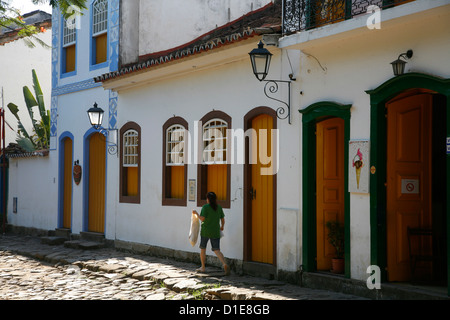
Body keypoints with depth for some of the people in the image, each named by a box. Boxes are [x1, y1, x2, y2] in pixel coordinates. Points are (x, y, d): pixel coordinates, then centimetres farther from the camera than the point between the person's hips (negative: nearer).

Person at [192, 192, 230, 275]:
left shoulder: (205, 207, -10)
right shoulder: (219, 207, 4)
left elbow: (202, 219, -16)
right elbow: (223, 219, 8)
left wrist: (196, 213, -1)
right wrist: (222, 226, 27)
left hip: (205, 231, -3)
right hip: (215, 232, 3)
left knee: (203, 248, 16)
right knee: (217, 250, 1)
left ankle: (203, 267, 24)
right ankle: (224, 264, -23)